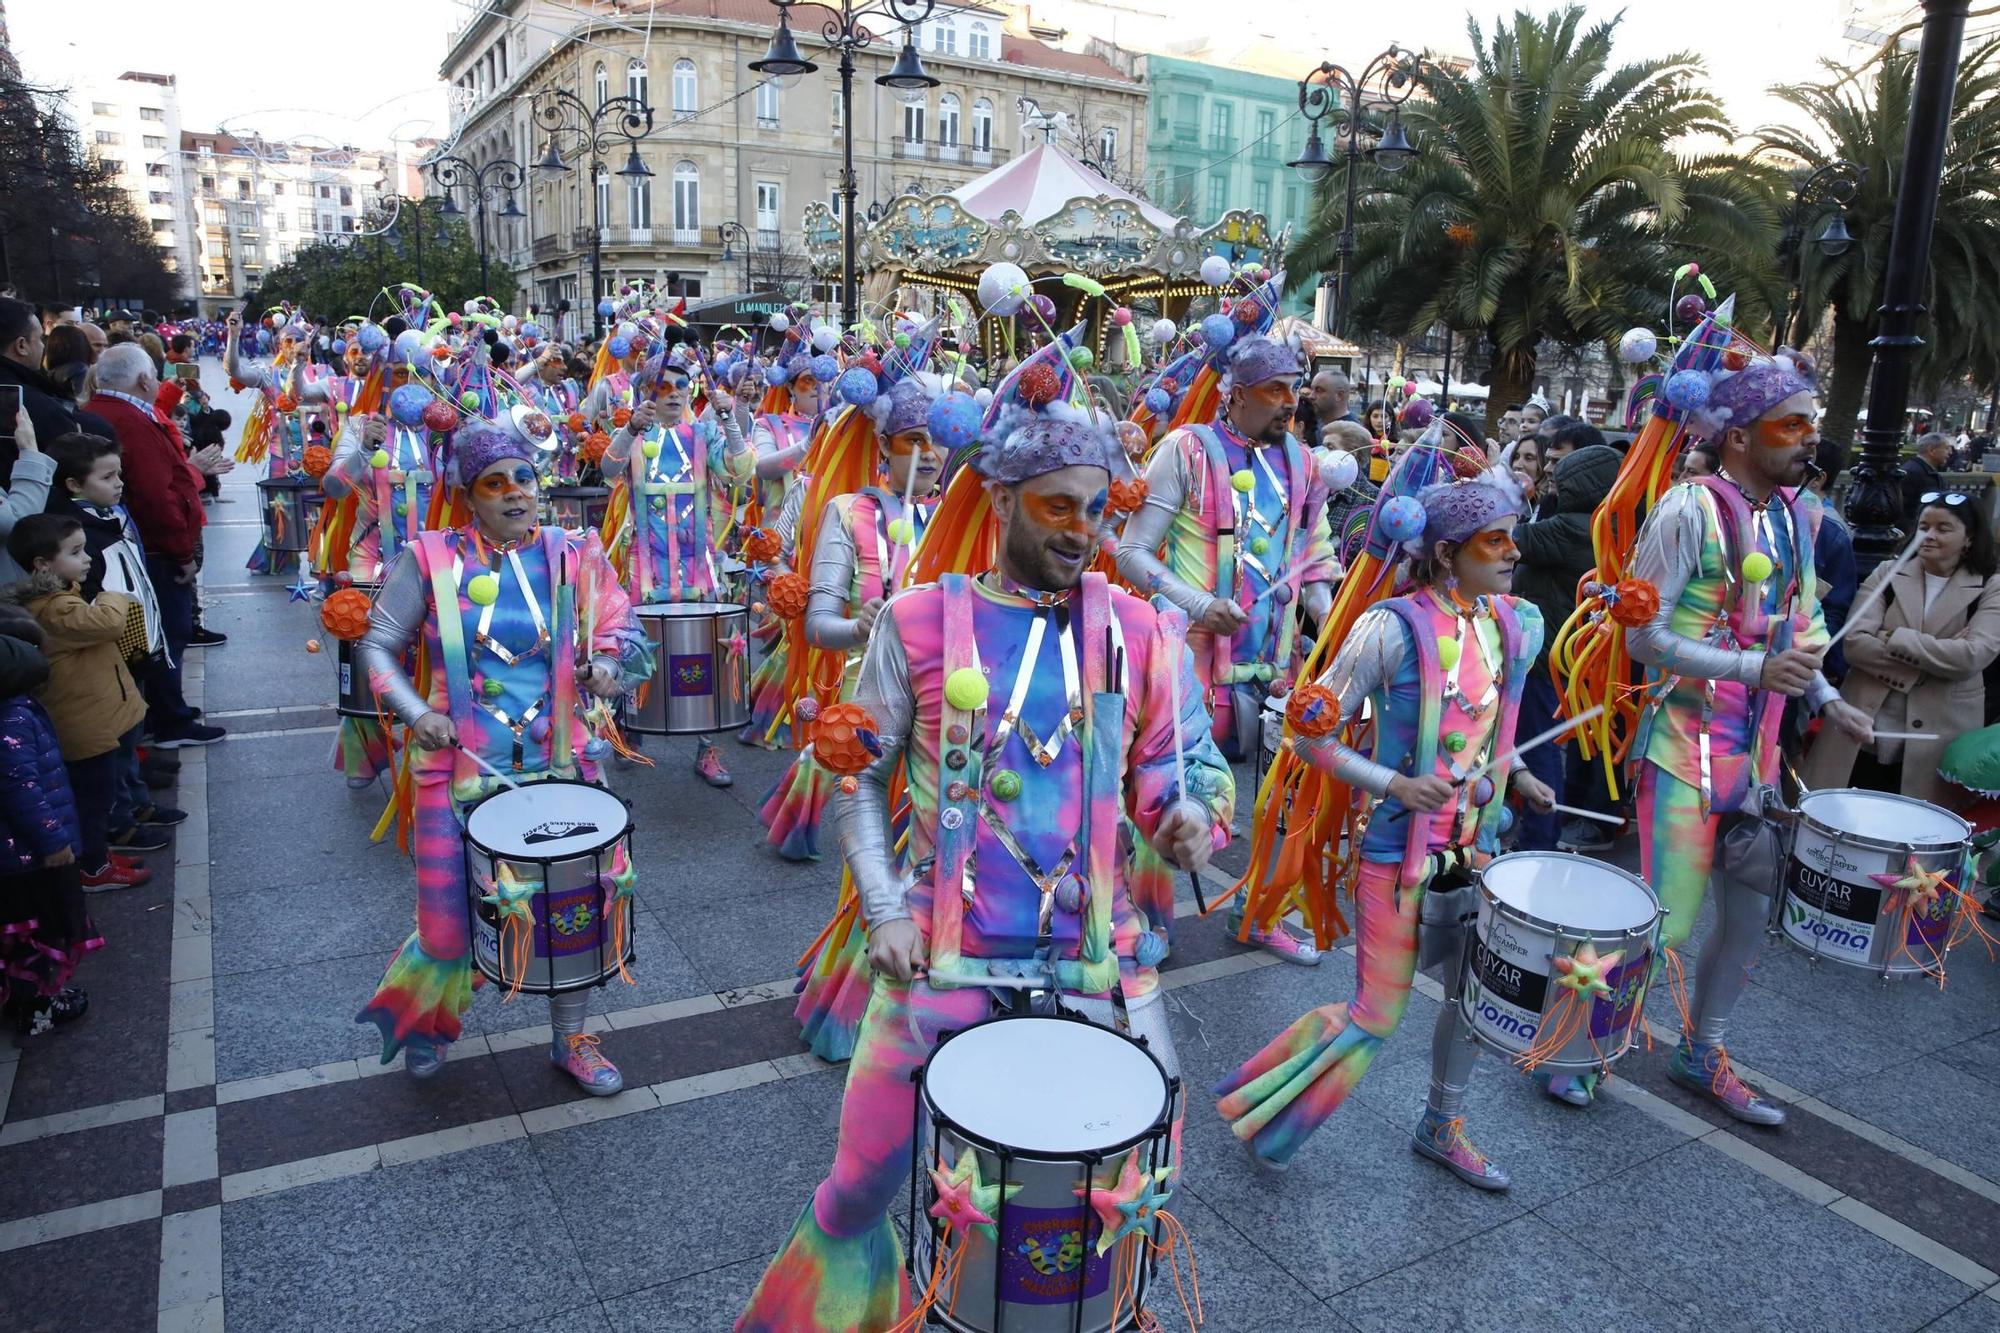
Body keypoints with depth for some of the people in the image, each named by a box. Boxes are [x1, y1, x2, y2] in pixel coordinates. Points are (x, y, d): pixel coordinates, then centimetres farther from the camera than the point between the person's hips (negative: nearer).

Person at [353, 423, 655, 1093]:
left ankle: (570, 1038, 27)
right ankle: (425, 1021, 40)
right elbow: (377, 646, 3)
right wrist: (415, 713, -12)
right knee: (453, 911, 5)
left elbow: (623, 637, 6)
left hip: (558, 761, 2)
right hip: (461, 765, -1)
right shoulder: (431, 559, -2)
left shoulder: (572, 555, 3)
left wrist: (606, 668, -16)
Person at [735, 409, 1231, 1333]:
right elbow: (858, 778, 3)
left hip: (1100, 954, 2)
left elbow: (1177, 767, 8)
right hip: (946, 949, -1)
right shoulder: (919, 623, -3)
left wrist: (1191, 815, -15)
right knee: (865, 1178, 9)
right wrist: (885, 910, -6)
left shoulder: (1140, 632, 1)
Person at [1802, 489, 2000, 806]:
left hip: (1936, 741, -1)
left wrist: (1891, 638, -12)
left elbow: (1971, 657, -14)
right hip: (1863, 734, 1)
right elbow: (1854, 643, -8)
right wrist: (1934, 658, -15)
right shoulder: (1887, 573, 5)